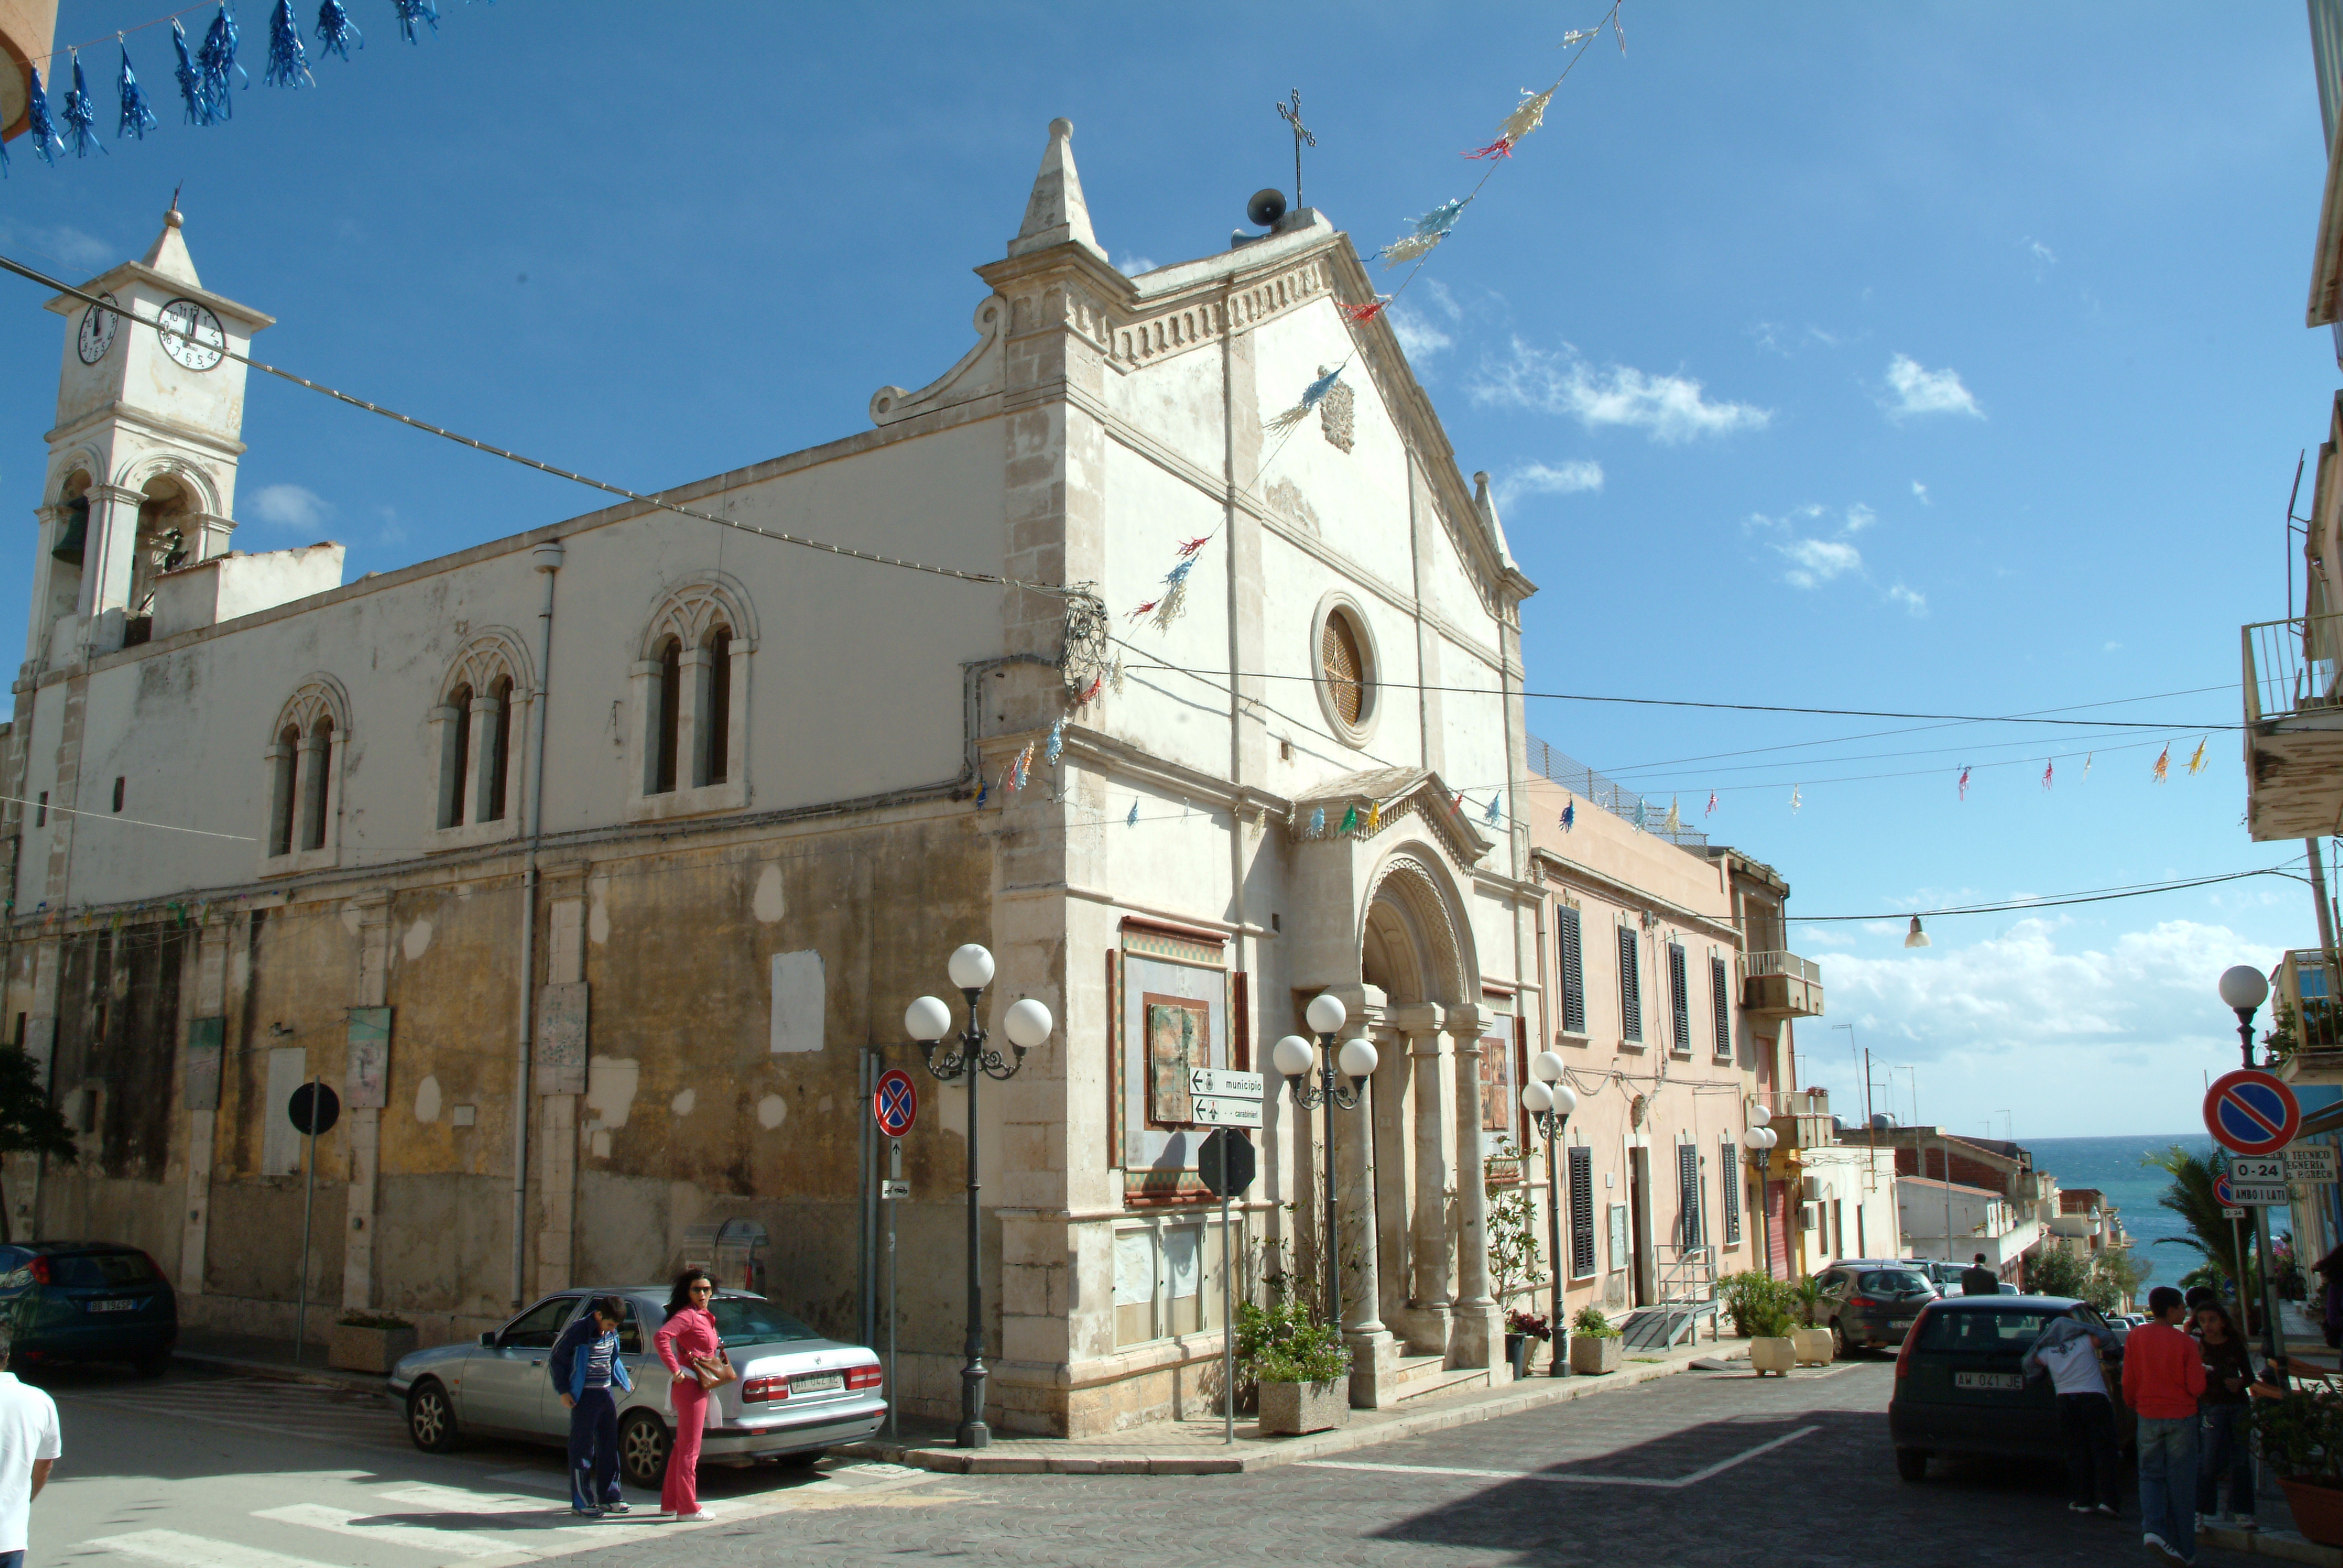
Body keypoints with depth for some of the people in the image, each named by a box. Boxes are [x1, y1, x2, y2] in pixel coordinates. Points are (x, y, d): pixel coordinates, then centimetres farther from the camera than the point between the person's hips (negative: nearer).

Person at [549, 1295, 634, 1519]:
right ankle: (581, 1502, 9)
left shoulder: (611, 1333, 5)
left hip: (607, 1394, 7)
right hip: (585, 1397, -7)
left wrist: (623, 1379, 23)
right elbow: (557, 1359, -7)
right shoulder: (578, 1332, -15)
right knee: (582, 1449, 1)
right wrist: (563, 1391, -10)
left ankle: (608, 1497, 21)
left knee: (609, 1447, 11)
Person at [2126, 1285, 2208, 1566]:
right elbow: (2197, 1388, -11)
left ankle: (2152, 1528, -12)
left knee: (2151, 1475, 12)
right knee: (2181, 1483, 7)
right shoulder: (2185, 1343, -12)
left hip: (2148, 1416, 2)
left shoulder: (2136, 1337, -3)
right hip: (2181, 1416, -2)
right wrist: (2199, 1361, 6)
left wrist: (2132, 1403, 21)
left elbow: (2129, 1381, 3)